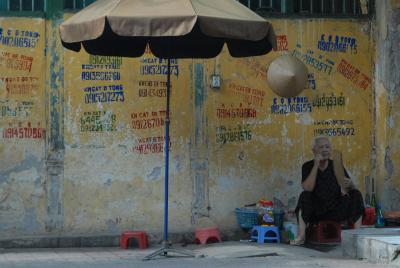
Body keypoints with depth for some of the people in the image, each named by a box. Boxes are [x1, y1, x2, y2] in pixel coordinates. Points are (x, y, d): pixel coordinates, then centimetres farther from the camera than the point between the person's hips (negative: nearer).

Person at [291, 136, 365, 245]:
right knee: (304, 196, -29)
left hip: (336, 211, 2)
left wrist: (349, 185, -28)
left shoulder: (336, 166, 3)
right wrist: (316, 166, -22)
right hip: (316, 212, -2)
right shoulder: (307, 166, -2)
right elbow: (308, 188, -19)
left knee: (356, 194, -17)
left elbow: (352, 188, -3)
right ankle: (301, 236, -34)